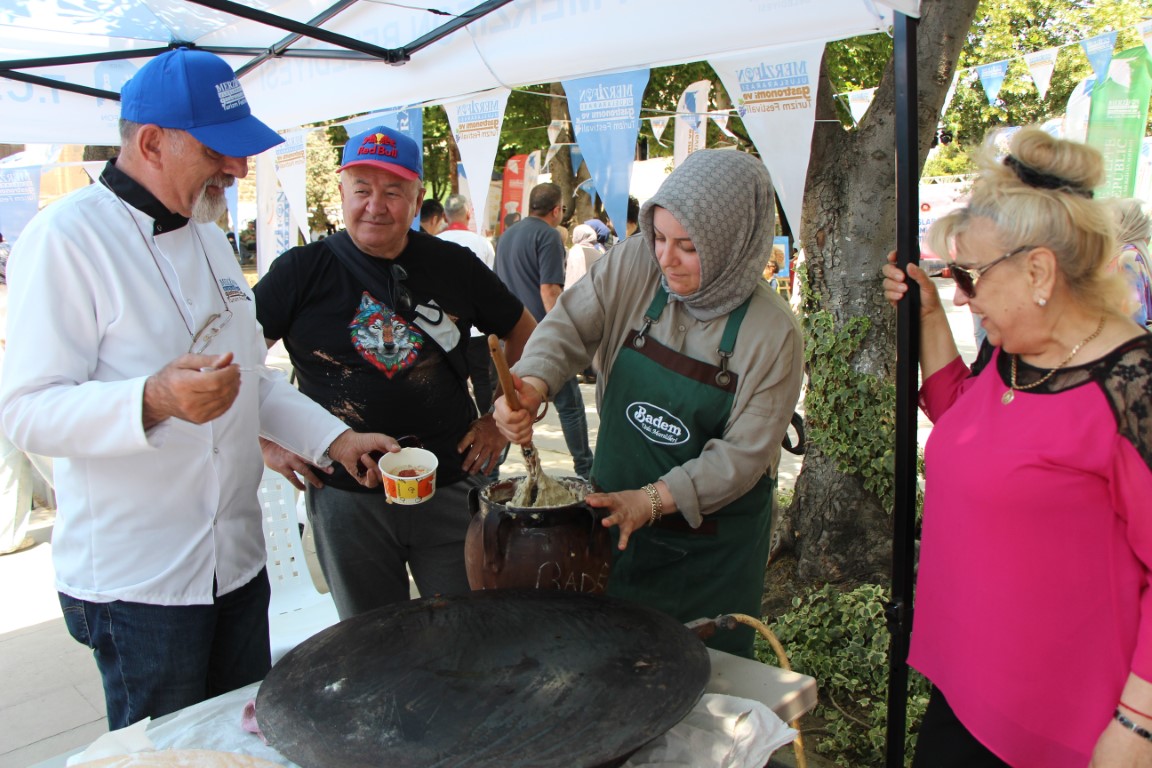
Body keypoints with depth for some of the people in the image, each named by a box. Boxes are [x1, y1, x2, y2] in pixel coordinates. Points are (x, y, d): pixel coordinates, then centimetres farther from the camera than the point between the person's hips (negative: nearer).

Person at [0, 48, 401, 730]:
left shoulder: (208, 235, 12)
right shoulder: (67, 237, -14)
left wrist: (333, 438, 7)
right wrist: (153, 402, -37)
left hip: (238, 561, 8)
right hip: (136, 578, -7)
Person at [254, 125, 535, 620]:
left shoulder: (454, 266, 2)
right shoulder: (302, 271, -4)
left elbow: (523, 334, 13)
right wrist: (267, 441, -5)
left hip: (449, 487, 1)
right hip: (344, 496, -1)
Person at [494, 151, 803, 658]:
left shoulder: (773, 332, -17)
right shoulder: (634, 266, -8)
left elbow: (746, 451, -17)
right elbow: (570, 325, -12)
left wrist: (653, 499, -26)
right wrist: (532, 383, -33)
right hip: (614, 510, 3)